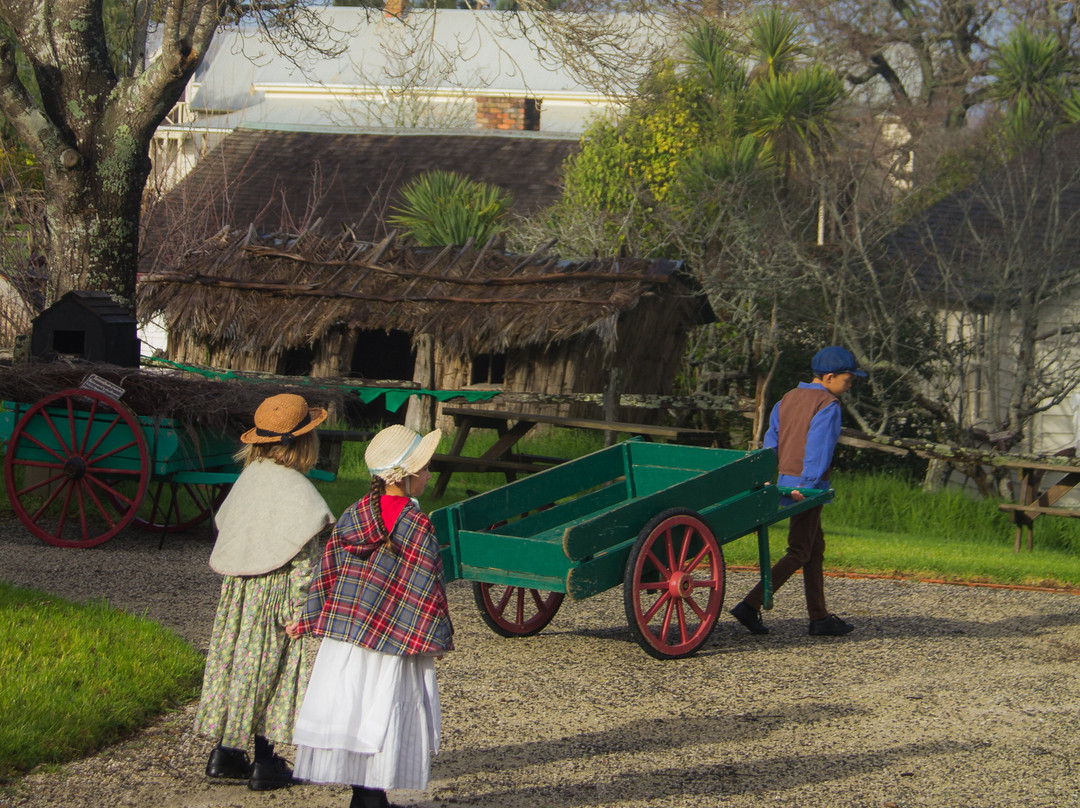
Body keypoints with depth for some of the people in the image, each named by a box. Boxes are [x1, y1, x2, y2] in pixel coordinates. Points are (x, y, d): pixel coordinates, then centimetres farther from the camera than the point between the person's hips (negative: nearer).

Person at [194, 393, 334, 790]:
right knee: (271, 669, 1)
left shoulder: (249, 478, 5)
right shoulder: (294, 488, -17)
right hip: (274, 591, -7)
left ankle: (226, 751, 19)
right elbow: (301, 556, -18)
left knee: (239, 664, 14)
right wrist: (297, 609, -16)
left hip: (237, 592, 7)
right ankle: (266, 762, 5)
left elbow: (224, 524, 12)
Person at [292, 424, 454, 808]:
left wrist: (311, 619, 16)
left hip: (341, 633, 6)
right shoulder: (417, 525, -13)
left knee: (354, 711, 10)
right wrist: (439, 636, -3)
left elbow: (327, 572, 8)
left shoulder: (351, 516, 4)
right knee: (384, 716, 2)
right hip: (392, 639, -6)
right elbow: (425, 588, -12)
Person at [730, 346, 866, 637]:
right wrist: (807, 485, -21)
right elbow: (818, 449, -19)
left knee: (816, 548, 15)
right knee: (799, 552, -4)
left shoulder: (788, 400, 14)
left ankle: (819, 617, 16)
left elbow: (771, 443, 11)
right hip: (807, 487, -9)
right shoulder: (828, 405, -11)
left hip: (786, 481, 9)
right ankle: (750, 606, -14)